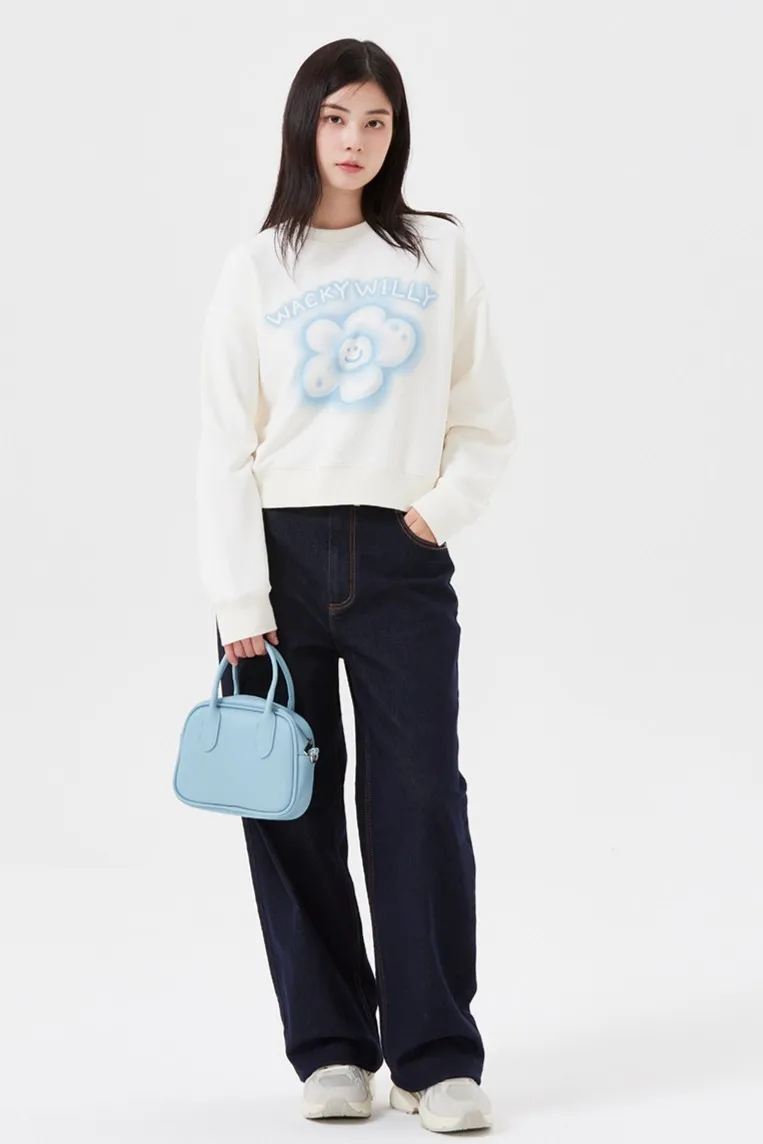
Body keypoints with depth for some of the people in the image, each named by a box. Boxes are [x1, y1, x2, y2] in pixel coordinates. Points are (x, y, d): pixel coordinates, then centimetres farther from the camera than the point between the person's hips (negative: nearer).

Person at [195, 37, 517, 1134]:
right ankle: (331, 1049, 12)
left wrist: (444, 505, -6)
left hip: (401, 561, 0)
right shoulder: (256, 269, 5)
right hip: (282, 553, 1)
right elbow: (226, 446, 0)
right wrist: (238, 599, -8)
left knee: (420, 802, -5)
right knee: (292, 808, 2)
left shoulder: (439, 253, 7)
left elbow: (487, 421, 11)